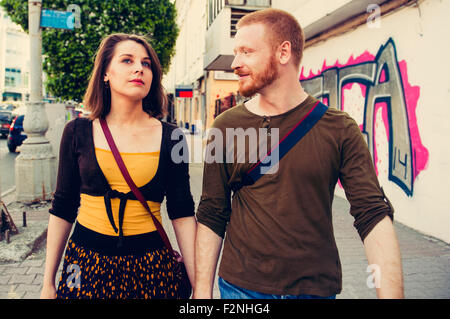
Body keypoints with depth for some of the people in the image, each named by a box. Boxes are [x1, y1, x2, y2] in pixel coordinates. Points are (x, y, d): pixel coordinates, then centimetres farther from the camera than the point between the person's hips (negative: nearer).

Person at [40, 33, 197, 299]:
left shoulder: (170, 137, -4)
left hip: (149, 264, 0)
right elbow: (63, 208, 4)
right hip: (85, 260, 1)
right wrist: (48, 283, 6)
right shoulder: (78, 132, -1)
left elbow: (183, 215, -3)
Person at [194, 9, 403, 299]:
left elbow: (374, 216, -10)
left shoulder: (339, 129, -8)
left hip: (317, 286, 0)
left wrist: (391, 293, -20)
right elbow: (211, 217, -1)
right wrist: (202, 291, -3)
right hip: (240, 285, 1)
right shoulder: (226, 127, -4)